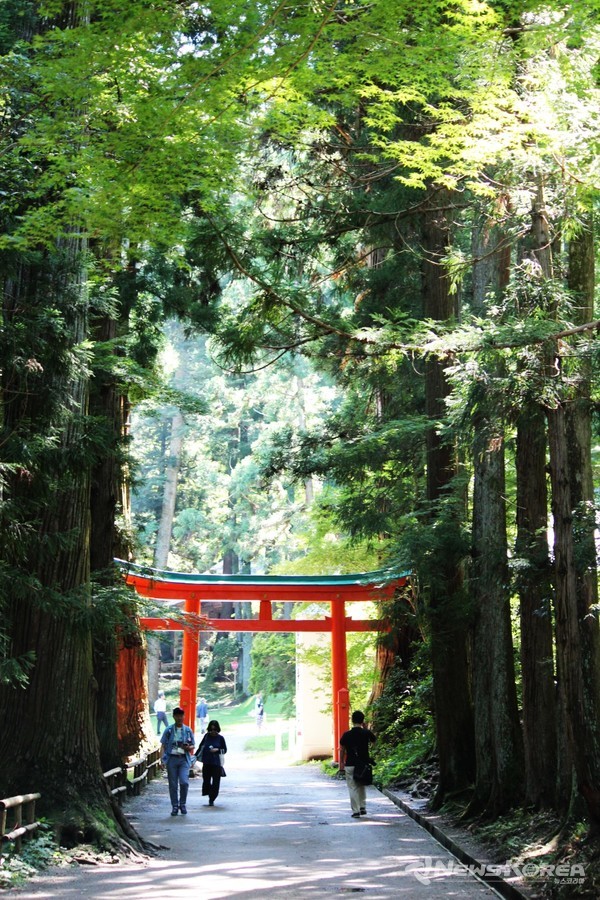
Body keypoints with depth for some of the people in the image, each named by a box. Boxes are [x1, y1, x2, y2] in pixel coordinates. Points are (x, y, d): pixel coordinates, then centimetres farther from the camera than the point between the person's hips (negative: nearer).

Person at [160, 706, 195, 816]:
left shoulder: (188, 730, 9)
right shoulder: (169, 730, 5)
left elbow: (193, 745, 15)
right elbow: (164, 745, 5)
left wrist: (188, 747, -8)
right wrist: (163, 759, -5)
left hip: (184, 759, 0)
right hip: (172, 758, 0)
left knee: (184, 782, -14)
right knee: (173, 784, 3)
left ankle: (182, 804, 5)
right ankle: (175, 806, 15)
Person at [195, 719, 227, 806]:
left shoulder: (220, 738, -2)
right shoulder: (207, 736, 3)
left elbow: (225, 750, 6)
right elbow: (201, 747, 12)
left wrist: (217, 750, -13)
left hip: (216, 763, -2)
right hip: (206, 762, 2)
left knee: (215, 782, -3)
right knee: (206, 780, 5)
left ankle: (212, 799, 5)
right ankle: (209, 795, 29)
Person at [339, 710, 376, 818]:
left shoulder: (346, 735, -6)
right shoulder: (366, 733, -5)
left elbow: (342, 750, 1)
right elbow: (373, 740, 17)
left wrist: (341, 763, 13)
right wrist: (365, 728, 14)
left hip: (350, 765, -2)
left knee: (353, 788, 4)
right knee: (362, 786, 21)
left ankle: (356, 811, 1)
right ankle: (363, 807, 18)